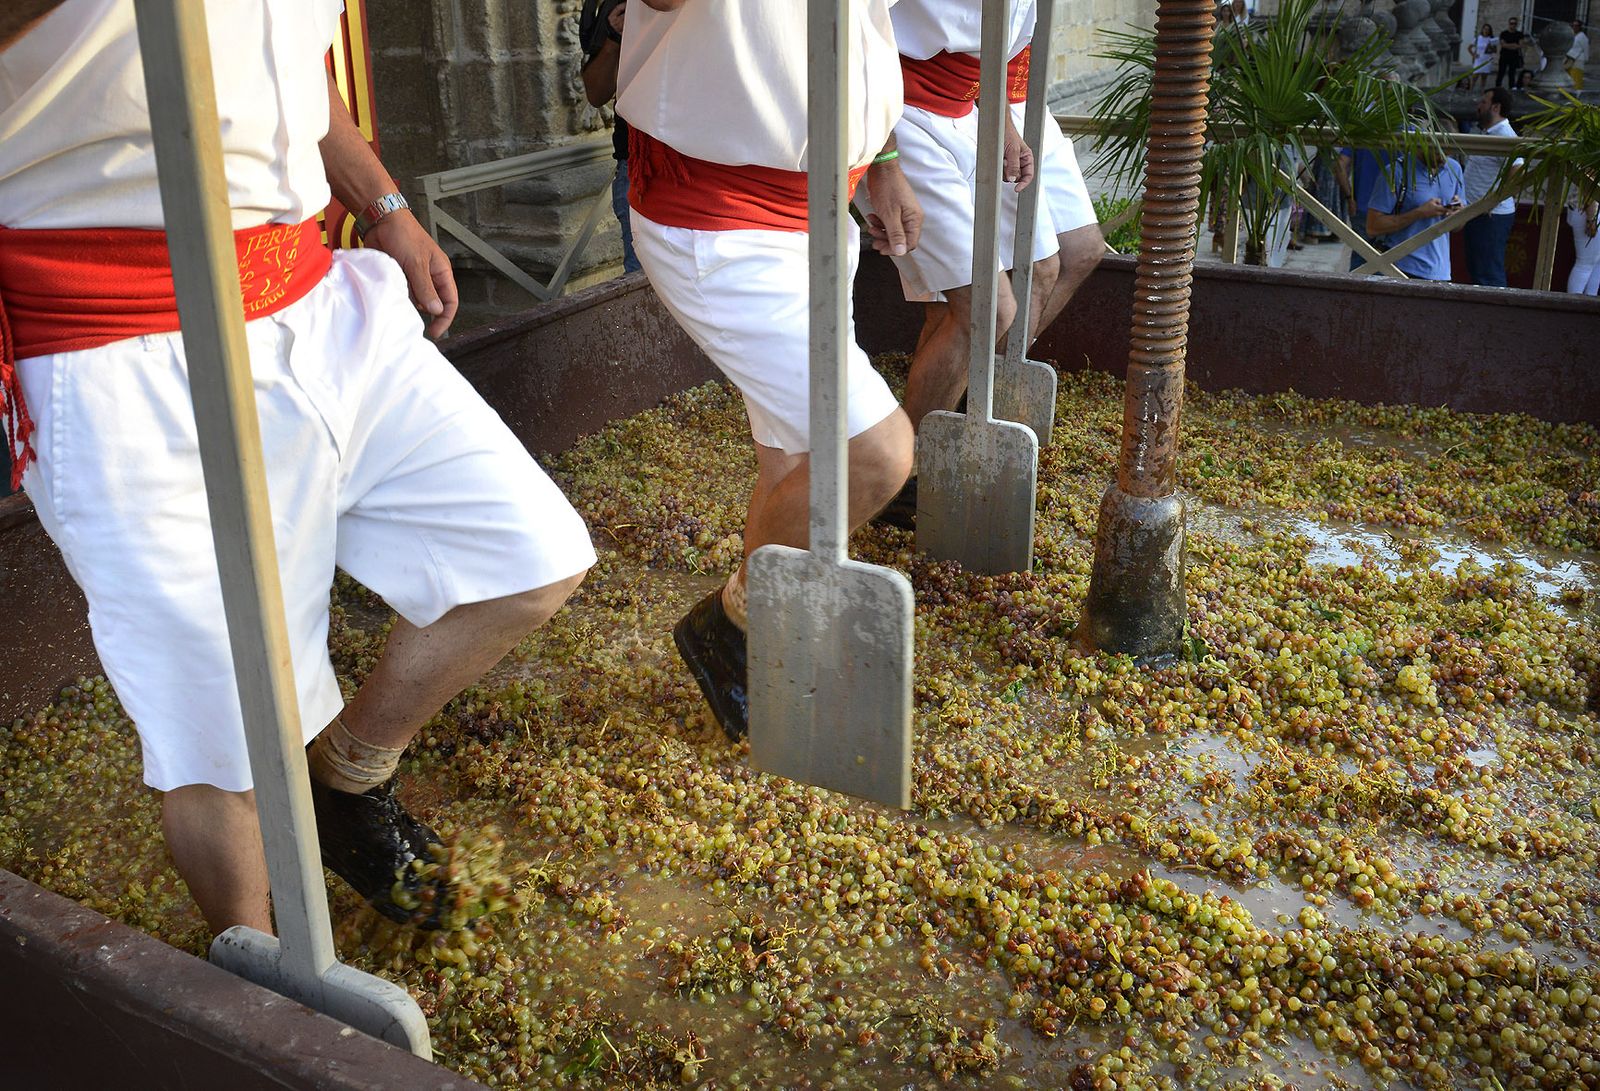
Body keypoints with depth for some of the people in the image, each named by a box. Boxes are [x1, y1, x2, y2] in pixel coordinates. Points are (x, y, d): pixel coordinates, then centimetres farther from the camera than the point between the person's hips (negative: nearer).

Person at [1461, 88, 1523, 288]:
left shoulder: (1504, 135, -16)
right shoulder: (1488, 133, 16)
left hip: (1492, 216, -11)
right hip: (1478, 214, 11)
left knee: (1489, 277, -9)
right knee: (1476, 271, 16)